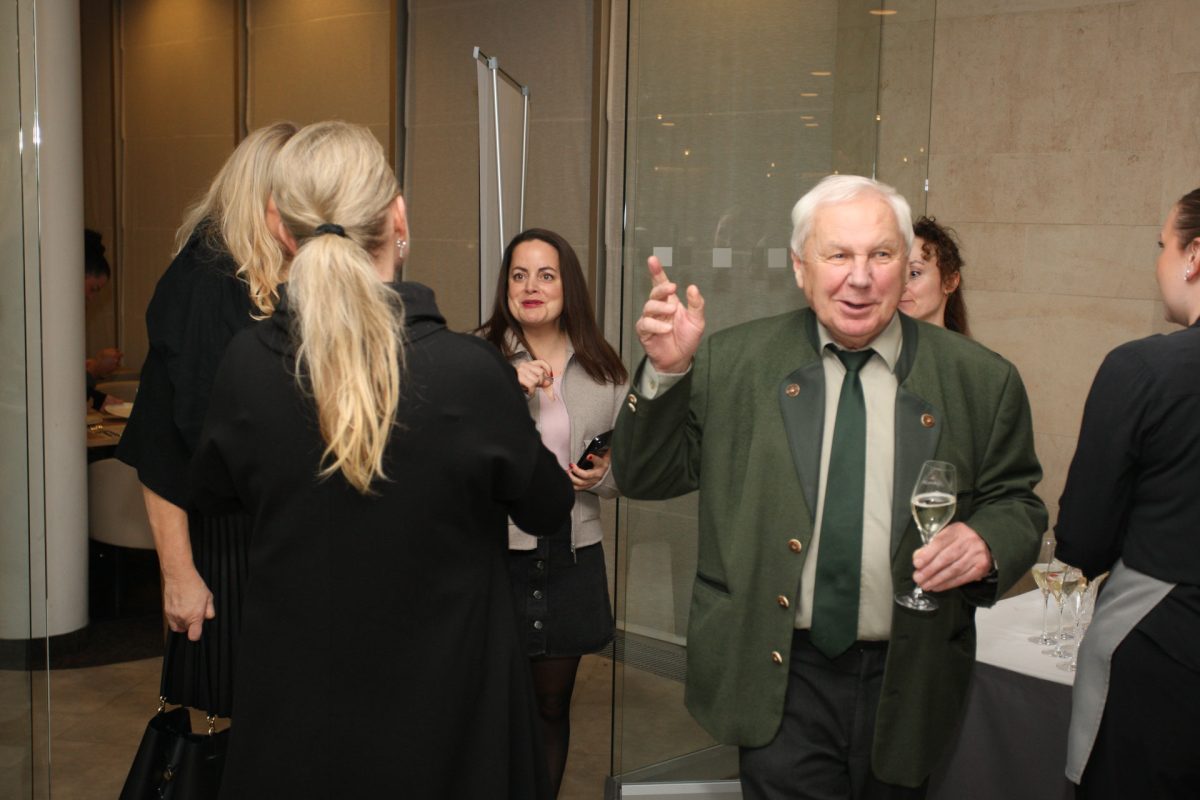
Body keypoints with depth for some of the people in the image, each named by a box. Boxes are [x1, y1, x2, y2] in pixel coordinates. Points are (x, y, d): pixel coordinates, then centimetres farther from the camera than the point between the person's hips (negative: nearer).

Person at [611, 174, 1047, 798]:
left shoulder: (981, 380, 0)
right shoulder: (732, 365, -1)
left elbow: (1017, 504, 7)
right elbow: (644, 478, 0)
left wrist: (986, 542, -16)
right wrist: (667, 371, -16)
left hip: (907, 682, 2)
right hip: (780, 677, -1)